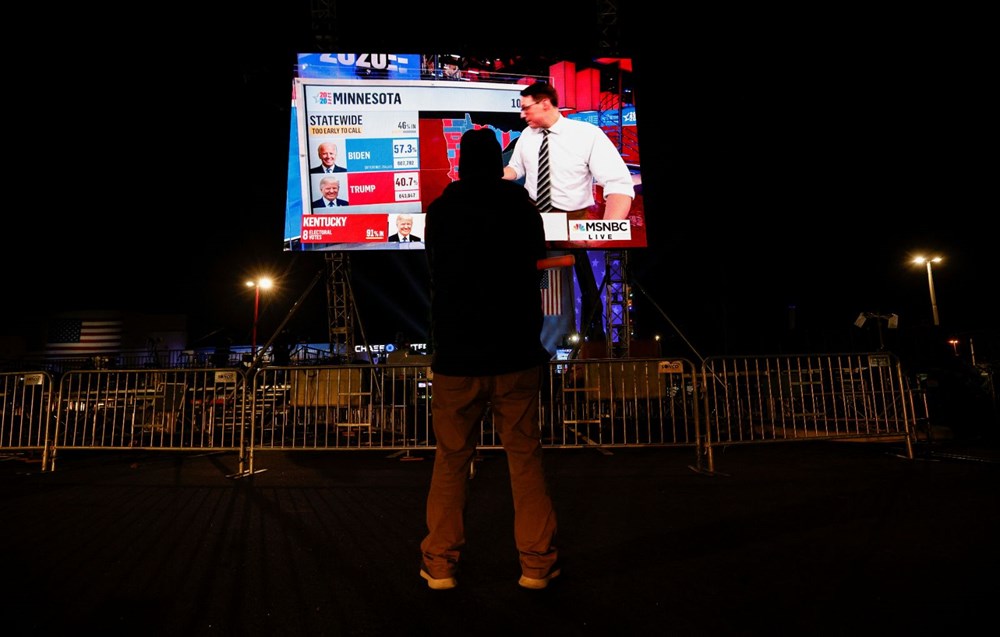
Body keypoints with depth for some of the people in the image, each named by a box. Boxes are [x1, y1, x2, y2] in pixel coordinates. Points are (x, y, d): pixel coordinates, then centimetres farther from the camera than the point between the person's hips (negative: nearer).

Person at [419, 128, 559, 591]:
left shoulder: (439, 212, 4)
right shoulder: (522, 208, 2)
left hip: (456, 355, 0)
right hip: (516, 353, 0)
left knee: (451, 459, 8)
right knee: (525, 456, 6)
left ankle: (440, 564, 12)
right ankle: (537, 563, 10)